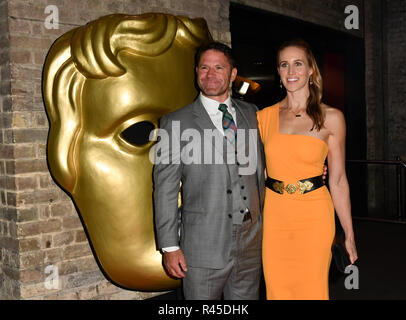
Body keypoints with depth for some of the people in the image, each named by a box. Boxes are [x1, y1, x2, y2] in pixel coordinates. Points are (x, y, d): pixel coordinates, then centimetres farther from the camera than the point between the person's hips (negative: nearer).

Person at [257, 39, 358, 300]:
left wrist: (349, 235, 1)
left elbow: (338, 180, 1)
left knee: (312, 290, 3)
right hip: (275, 216, 2)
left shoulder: (331, 118, -1)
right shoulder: (265, 116, 5)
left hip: (314, 217, -2)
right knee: (277, 290, 9)